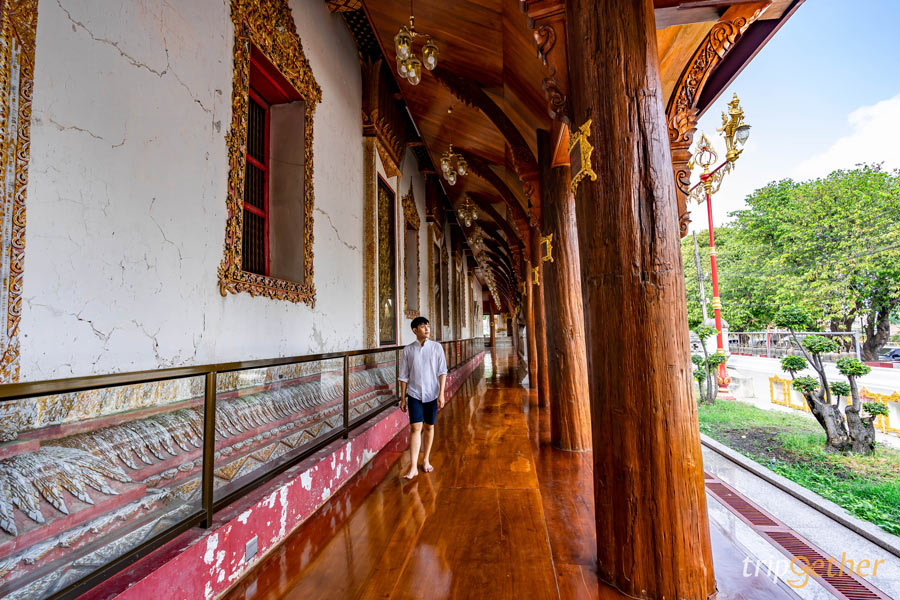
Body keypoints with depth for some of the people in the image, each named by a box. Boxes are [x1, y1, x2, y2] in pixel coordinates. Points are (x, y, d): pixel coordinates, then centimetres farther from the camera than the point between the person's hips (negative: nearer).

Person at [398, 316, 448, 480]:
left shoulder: (437, 347, -2)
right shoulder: (408, 350, -2)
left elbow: (442, 372, -3)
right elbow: (404, 376, 3)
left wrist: (441, 394, -9)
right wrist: (403, 398, 4)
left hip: (432, 394, 1)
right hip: (414, 394, -1)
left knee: (429, 427, 11)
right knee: (415, 428, -7)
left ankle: (426, 460, 29)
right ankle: (413, 467, 0)